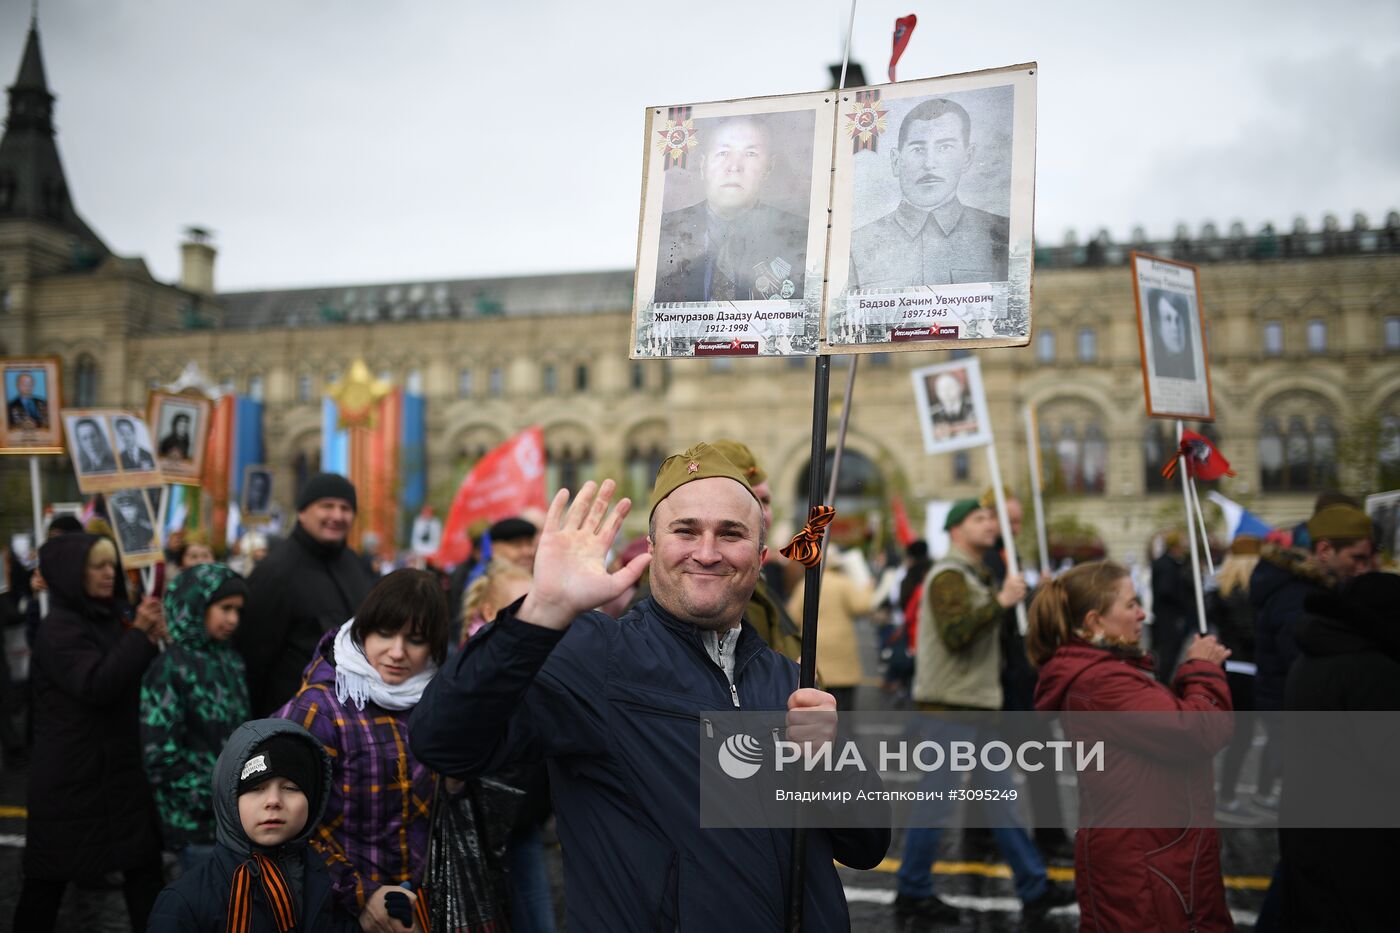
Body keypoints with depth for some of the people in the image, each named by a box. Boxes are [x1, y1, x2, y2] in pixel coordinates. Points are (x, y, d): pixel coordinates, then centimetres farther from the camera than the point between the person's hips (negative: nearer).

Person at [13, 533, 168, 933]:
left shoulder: (110, 618, 10)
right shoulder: (59, 629, -14)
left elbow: (139, 681, 17)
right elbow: (97, 686, -26)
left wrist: (155, 638, -1)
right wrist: (140, 634, -28)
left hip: (117, 766, 7)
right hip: (71, 773, -7)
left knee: (144, 862, 5)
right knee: (50, 873, 4)